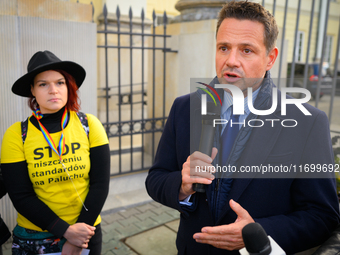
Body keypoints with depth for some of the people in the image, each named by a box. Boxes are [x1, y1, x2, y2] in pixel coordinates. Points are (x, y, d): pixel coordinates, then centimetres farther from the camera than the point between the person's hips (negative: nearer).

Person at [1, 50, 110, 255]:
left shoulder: (89, 125, -9)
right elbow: (21, 196, -10)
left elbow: (100, 184, -9)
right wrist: (66, 231, -17)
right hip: (33, 238, 0)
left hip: (85, 235, 1)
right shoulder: (16, 135, -9)